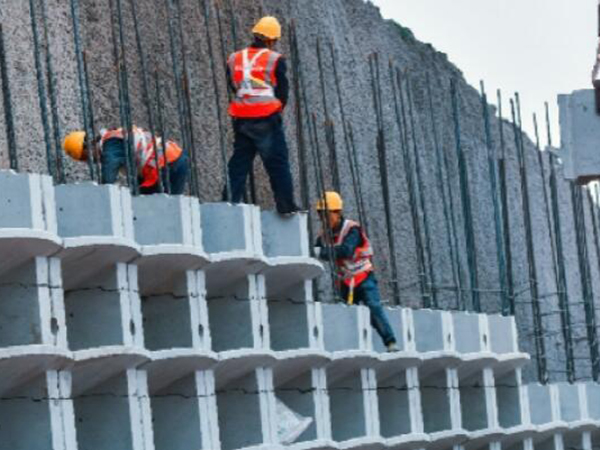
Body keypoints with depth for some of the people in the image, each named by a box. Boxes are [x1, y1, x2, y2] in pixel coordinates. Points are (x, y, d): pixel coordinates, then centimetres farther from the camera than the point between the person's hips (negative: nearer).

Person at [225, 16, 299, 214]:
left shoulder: (234, 60, 8)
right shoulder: (275, 60, -3)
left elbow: (232, 88, 13)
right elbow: (282, 91, 1)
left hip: (241, 120, 4)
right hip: (267, 119, -4)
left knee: (238, 163, 10)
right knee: (278, 164, 0)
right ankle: (286, 205, -4)